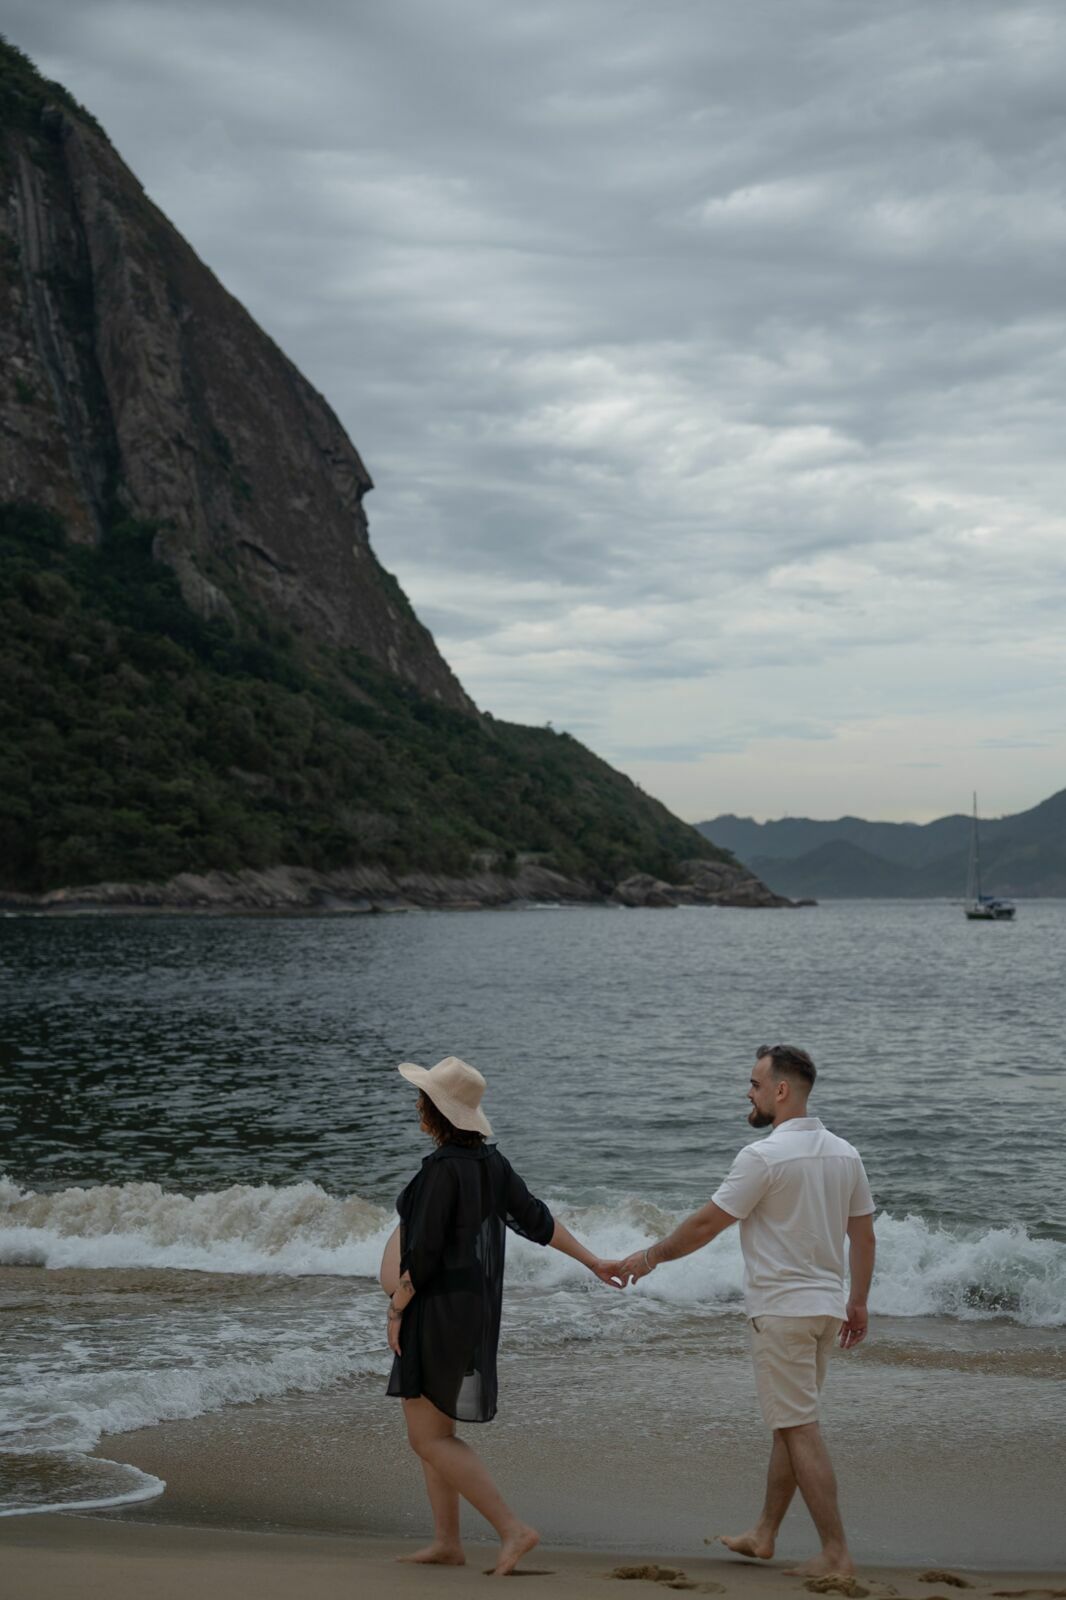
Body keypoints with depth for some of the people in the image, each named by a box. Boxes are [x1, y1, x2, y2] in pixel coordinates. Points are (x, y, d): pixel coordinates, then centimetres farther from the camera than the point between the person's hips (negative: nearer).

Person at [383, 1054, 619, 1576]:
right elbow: (538, 1220, 11)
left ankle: (513, 1528, -7)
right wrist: (594, 1262, 19)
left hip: (438, 1311, -9)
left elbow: (422, 1253, -21)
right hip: (478, 1308, 9)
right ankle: (447, 1542, 20)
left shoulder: (441, 1168, -20)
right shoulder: (490, 1162, 6)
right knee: (432, 1431, 17)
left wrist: (396, 1308, -8)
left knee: (430, 1438, -3)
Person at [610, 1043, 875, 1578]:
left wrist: (648, 1257, 1)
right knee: (788, 1424, 17)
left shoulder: (764, 1157, -17)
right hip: (827, 1306, 8)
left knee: (800, 1431, -3)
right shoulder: (843, 1154, 6)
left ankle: (836, 1554, -2)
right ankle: (763, 1535, 26)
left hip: (781, 1309, -8)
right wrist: (858, 1303, 21)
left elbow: (706, 1224, -12)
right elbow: (864, 1236, 11)